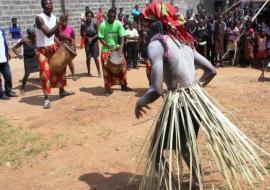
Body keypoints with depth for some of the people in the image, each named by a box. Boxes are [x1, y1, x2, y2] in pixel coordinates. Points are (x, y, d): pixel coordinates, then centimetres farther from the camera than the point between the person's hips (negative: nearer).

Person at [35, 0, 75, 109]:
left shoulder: (54, 17, 3)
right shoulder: (39, 18, -21)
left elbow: (57, 32, 17)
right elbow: (48, 33, -32)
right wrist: (60, 22, -35)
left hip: (53, 48, 8)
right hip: (42, 50, -8)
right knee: (45, 73, -11)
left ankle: (62, 91, 34)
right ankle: (46, 98, -2)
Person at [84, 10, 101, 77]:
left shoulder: (94, 24, -12)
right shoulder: (84, 24, -7)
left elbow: (97, 34, -6)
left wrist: (92, 38, -18)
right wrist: (87, 38, -15)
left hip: (94, 41, -2)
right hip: (87, 41, 2)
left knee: (95, 57, -3)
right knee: (88, 57, 5)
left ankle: (99, 72, 7)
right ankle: (89, 72, 17)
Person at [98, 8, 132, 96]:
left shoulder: (118, 24, -8)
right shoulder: (103, 25, -12)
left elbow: (122, 37, -9)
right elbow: (101, 39, -11)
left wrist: (120, 49, -22)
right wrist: (110, 47, -23)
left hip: (117, 49, 3)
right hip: (106, 50, -2)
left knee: (123, 65, 3)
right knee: (106, 68, -7)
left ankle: (123, 85, 20)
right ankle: (108, 89, 3)